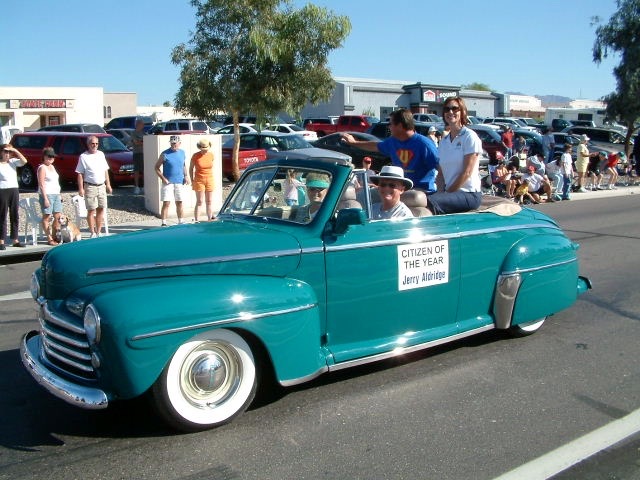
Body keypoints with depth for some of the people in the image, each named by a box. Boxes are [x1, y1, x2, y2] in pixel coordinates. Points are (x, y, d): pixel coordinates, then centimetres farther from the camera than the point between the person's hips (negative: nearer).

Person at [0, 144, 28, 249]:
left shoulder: (13, 161, 10)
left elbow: (24, 161, -7)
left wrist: (15, 151, -5)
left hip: (14, 190, 5)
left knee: (14, 215, 8)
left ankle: (15, 239, 14)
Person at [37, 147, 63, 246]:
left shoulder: (52, 167, 18)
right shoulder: (42, 168, -7)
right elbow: (41, 184, -13)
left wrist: (59, 195, 18)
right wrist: (45, 198, -19)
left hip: (56, 194, 8)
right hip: (47, 194, -8)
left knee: (58, 217, 7)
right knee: (47, 216, -4)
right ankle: (49, 239, -3)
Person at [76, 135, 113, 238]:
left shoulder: (101, 154, 12)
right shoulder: (83, 156, -4)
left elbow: (105, 171, 17)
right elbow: (80, 174, -6)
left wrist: (108, 185, 13)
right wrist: (81, 188, -12)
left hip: (101, 186, 5)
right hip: (90, 187, -5)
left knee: (101, 209, 6)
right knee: (91, 210, -3)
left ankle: (98, 232, 15)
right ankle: (93, 233, 4)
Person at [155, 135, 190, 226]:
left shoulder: (182, 153, 7)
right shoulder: (165, 154, -7)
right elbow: (157, 167, -3)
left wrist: (186, 176, 5)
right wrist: (163, 178, -13)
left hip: (179, 182, 4)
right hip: (168, 182, -4)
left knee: (179, 202, 12)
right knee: (166, 203, -6)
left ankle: (180, 221, 22)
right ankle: (163, 223, -3)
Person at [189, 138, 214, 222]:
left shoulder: (211, 155, 1)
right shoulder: (195, 156, -8)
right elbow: (191, 168, 1)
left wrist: (211, 177, 12)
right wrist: (192, 181, -2)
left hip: (210, 181, 4)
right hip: (199, 181, -4)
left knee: (209, 201, 8)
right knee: (199, 202, -4)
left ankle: (209, 220, 16)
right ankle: (197, 221, -1)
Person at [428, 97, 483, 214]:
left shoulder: (470, 137, -3)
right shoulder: (443, 142, 17)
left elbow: (467, 172, -10)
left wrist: (448, 192, -11)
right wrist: (441, 192, -3)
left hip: (469, 193, -6)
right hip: (450, 191, 6)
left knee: (431, 202, -32)